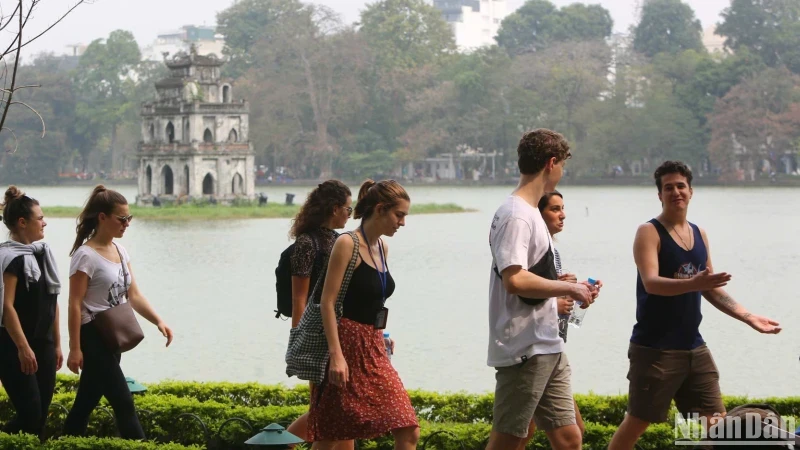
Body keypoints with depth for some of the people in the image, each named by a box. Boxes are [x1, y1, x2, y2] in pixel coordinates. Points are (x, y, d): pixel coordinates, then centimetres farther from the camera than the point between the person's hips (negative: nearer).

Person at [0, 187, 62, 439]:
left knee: (41, 414, 7)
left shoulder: (42, 253, 13)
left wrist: (57, 344, 17)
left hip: (43, 345, 8)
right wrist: (23, 348, -23)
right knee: (30, 414, -12)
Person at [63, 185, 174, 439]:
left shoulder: (120, 250, 10)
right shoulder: (86, 256, -15)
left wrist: (158, 321, -4)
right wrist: (75, 349, -19)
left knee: (87, 401, 13)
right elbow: (75, 305, -16)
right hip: (93, 337, -8)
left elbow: (134, 295, 10)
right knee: (123, 402, -8)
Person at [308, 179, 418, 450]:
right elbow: (327, 303, -15)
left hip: (373, 350, 8)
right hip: (346, 346, -8)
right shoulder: (347, 244, -10)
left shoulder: (382, 248, 13)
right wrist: (336, 355, -22)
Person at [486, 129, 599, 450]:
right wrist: (569, 288, -16)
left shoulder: (530, 212, 16)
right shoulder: (515, 216, -15)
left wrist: (572, 289, 13)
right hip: (523, 351, -10)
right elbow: (515, 280, -27)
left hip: (548, 349, 10)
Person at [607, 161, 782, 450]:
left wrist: (748, 317, 10)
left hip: (693, 347, 7)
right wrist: (693, 283, -41)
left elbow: (712, 289, 19)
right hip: (655, 348, -7)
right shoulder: (649, 232, -9)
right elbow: (651, 283, -25)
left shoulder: (699, 234, 12)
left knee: (716, 421, 8)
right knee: (637, 422, -3)